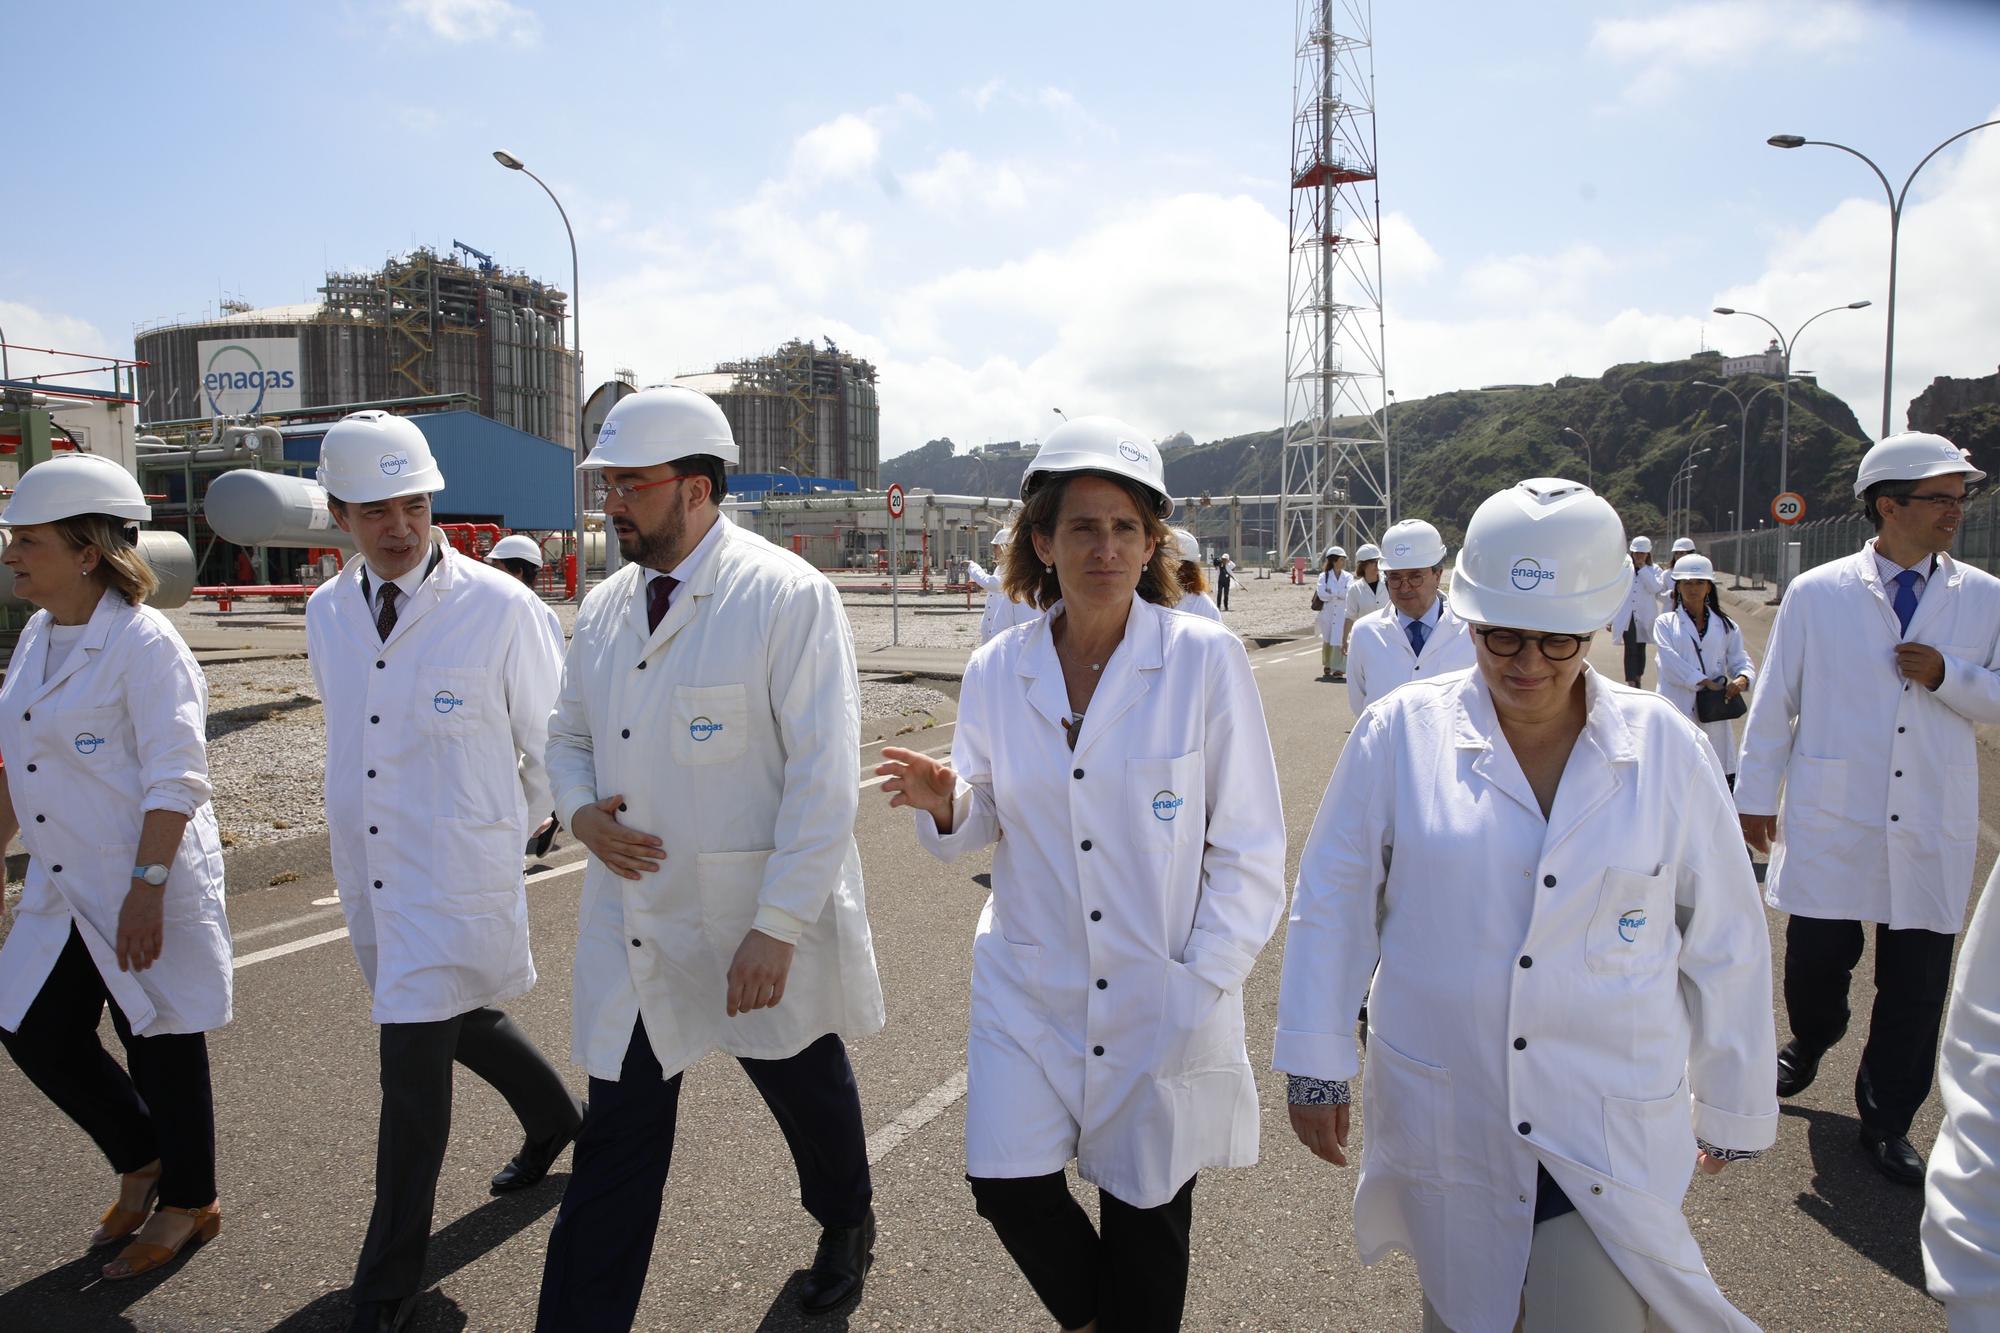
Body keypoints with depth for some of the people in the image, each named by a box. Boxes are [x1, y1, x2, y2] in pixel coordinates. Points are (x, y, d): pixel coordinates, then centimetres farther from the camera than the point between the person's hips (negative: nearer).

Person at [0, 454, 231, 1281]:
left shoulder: (143, 643, -17)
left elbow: (175, 782, -20)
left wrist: (146, 890, -22)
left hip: (146, 888, -8)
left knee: (160, 1042, 6)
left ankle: (188, 1203, 26)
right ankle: (141, 1162, 34)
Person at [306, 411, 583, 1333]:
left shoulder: (499, 608, -15)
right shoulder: (327, 614, 2)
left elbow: (552, 741, -4)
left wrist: (509, 825, 6)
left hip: (461, 874, -6)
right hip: (371, 870, 6)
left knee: (414, 1060, -3)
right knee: (461, 1018, 22)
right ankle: (555, 1119, 51)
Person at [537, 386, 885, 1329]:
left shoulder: (789, 596, -16)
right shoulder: (604, 606, 5)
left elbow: (824, 777, -19)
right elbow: (569, 734, 17)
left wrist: (778, 927, -23)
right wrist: (581, 811, -6)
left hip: (760, 930, -4)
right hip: (633, 926, 4)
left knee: (811, 1096, 21)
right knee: (616, 1145, 8)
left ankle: (846, 1229, 51)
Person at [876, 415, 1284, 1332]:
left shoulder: (1205, 661, -11)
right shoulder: (998, 671, -2)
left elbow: (1250, 850, -7)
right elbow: (984, 825, 9)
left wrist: (1202, 986, -12)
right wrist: (946, 804, -14)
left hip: (1162, 1002, -2)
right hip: (1031, 990, 3)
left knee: (1145, 1208, 11)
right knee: (1008, 1187, 0)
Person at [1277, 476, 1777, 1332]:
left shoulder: (1665, 748, -4)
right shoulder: (1402, 733, -8)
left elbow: (1724, 939, 5)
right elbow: (1332, 905, -1)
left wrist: (1732, 1106, 11)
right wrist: (1316, 1063, 0)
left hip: (1612, 1132, 0)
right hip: (1445, 1122, 0)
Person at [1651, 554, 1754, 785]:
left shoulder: (1725, 626, 14)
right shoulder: (1665, 623, 6)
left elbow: (1740, 661, 9)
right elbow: (1671, 662, -8)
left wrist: (1742, 679, -14)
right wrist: (1704, 682, -17)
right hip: (1677, 711, -2)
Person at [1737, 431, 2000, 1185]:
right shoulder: (1816, 594, 0)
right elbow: (1774, 703, 5)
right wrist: (1756, 797, 5)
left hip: (1931, 832, 2)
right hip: (1830, 824, -1)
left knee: (1916, 985, 6)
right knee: (1816, 960, 5)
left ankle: (1887, 1124, 25)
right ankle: (1810, 1044, 40)